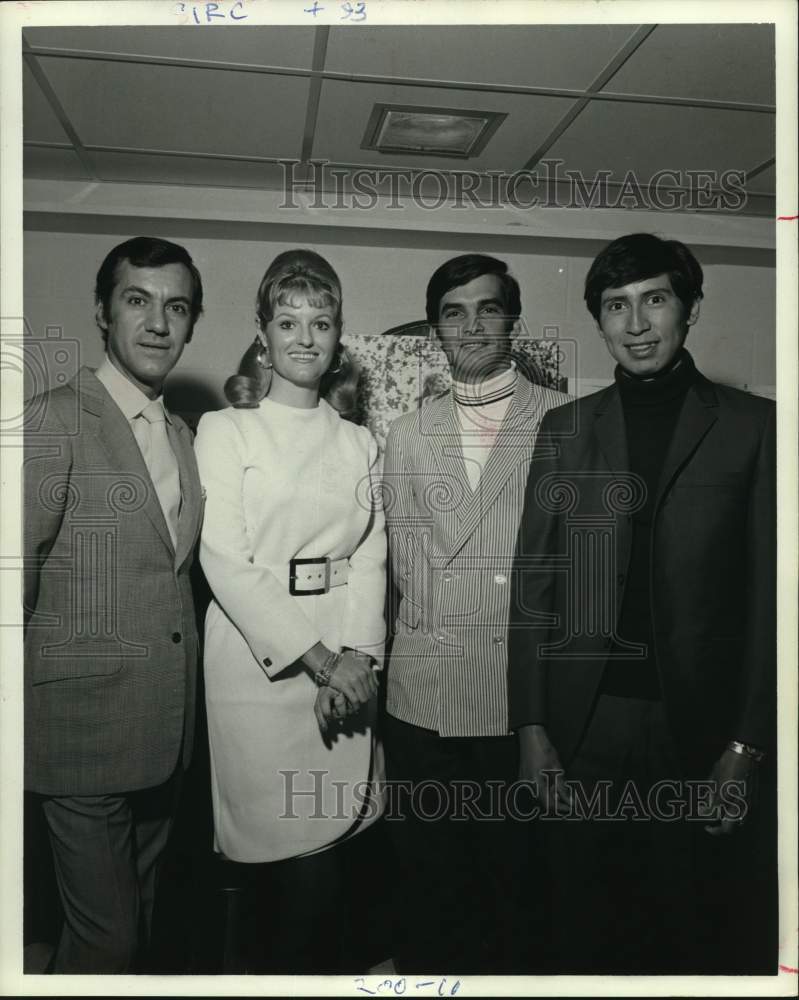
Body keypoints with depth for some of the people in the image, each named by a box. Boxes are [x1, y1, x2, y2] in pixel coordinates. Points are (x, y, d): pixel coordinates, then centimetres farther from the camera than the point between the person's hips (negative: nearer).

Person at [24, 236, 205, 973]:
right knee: (106, 933, 5)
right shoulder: (53, 421, -12)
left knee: (139, 919, 21)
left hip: (167, 728, 7)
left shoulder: (182, 434, 10)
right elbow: (16, 570, -12)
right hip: (85, 725, -6)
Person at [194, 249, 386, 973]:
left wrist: (356, 656, -10)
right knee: (306, 874, -3)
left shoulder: (359, 443, 13)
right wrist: (317, 659, -13)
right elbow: (225, 561, -8)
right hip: (258, 660, -3)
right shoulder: (225, 430, 1)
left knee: (326, 861, 8)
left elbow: (370, 557, 6)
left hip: (346, 665, 4)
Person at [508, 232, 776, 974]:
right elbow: (534, 583, 4)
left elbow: (769, 594, -2)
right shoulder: (563, 429, 5)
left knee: (707, 940, 13)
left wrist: (746, 748, -6)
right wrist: (531, 726, 0)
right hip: (582, 730, 2)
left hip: (701, 731, -1)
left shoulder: (752, 427, -1)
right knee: (586, 936, 15)